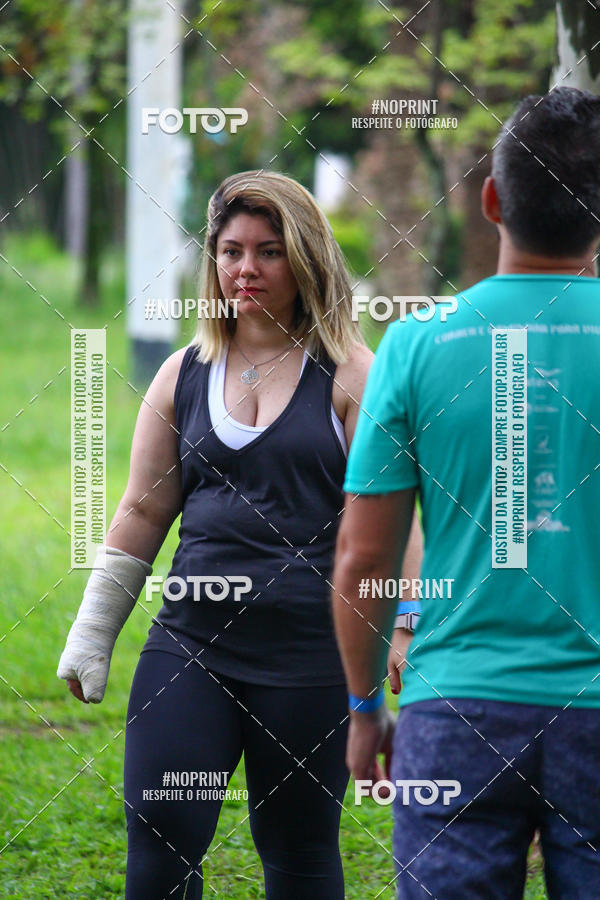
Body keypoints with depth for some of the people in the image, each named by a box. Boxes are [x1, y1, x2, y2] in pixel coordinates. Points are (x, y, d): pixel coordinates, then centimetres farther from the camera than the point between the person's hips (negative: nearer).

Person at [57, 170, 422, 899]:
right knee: (158, 838, -6)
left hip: (310, 649, -3)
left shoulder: (349, 375, -1)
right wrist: (91, 634, 14)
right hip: (190, 640, 3)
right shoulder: (184, 375, 11)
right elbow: (141, 514, 15)